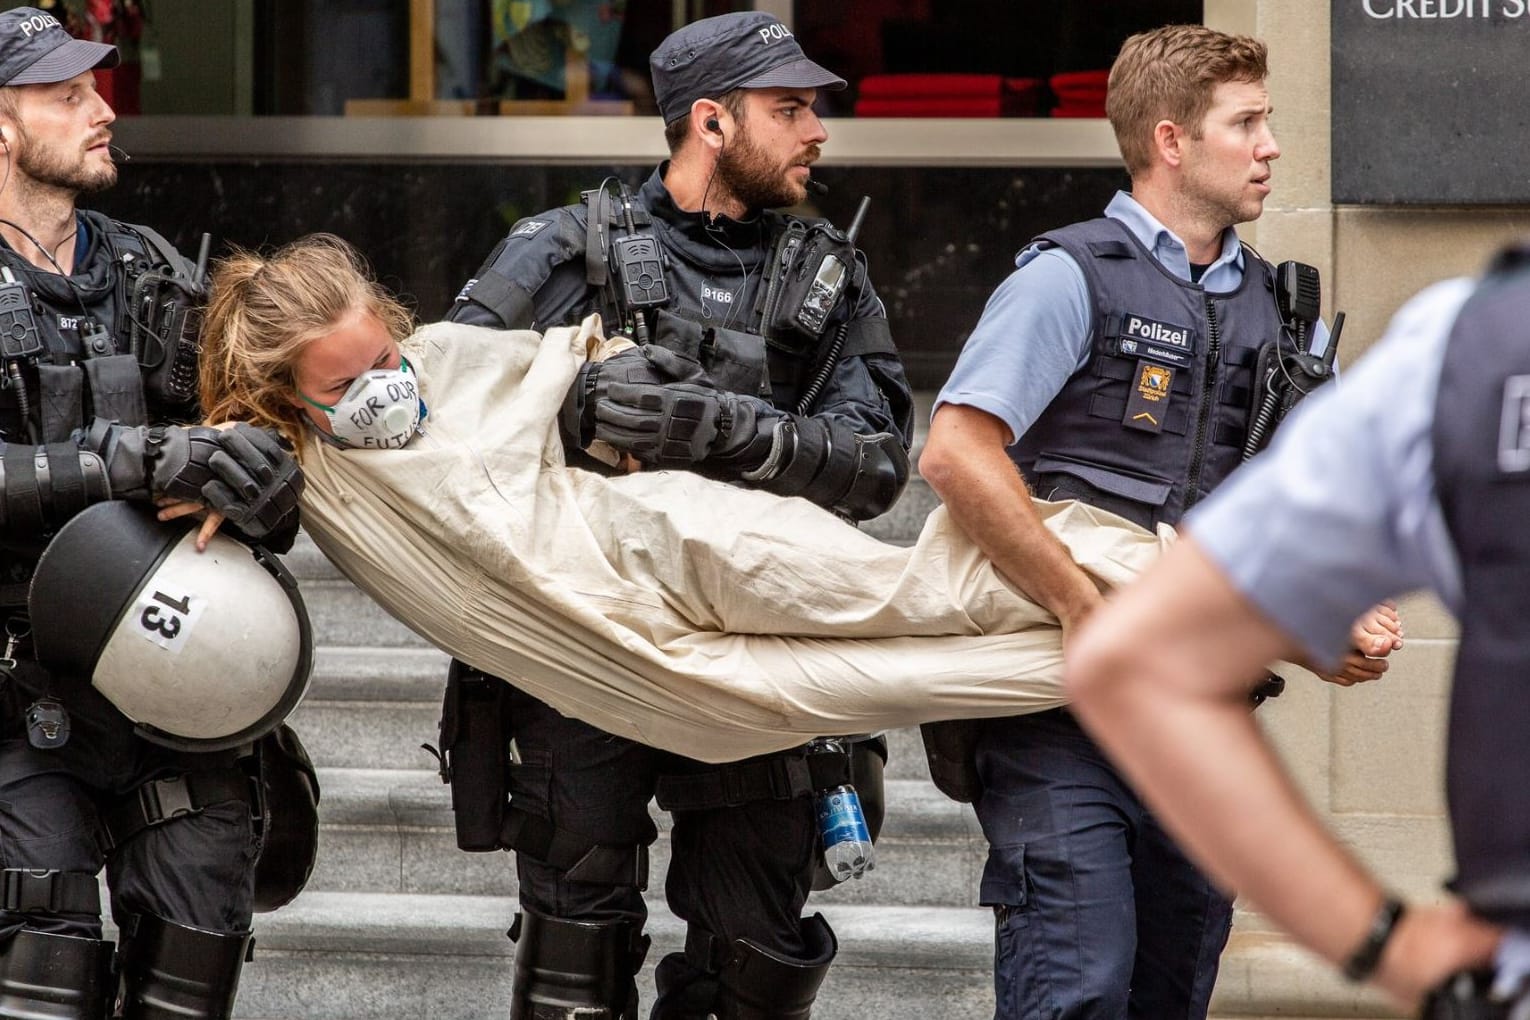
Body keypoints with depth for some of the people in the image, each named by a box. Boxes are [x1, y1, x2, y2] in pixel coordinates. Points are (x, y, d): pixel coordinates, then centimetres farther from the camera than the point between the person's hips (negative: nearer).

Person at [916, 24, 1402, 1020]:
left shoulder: (1285, 317, 17)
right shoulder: (1072, 277, -4)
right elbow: (957, 454, -15)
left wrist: (1355, 615, -3)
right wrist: (1084, 606, -19)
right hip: (1058, 709, -6)